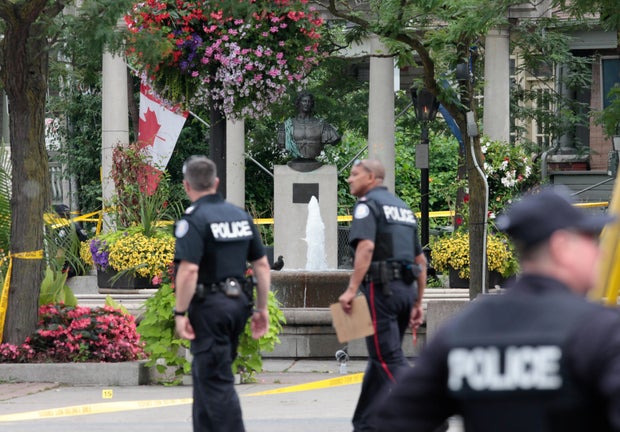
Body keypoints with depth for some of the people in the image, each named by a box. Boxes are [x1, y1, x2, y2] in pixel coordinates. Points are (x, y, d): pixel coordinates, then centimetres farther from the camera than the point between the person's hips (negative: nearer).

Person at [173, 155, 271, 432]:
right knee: (206, 374, 20)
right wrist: (262, 308, 17)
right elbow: (262, 265, 12)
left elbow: (189, 271, -22)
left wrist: (180, 313, -17)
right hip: (238, 303, 7)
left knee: (216, 381, -4)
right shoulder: (241, 216, 10)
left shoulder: (194, 219, -12)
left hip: (209, 305, -7)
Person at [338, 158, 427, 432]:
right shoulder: (402, 207, 21)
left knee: (389, 360, -10)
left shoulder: (368, 204, -4)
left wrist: (351, 290, -24)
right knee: (379, 359, 14)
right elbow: (421, 260, 21)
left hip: (380, 286, -8)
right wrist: (417, 303, 22)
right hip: (406, 287, 8)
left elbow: (366, 247, -21)